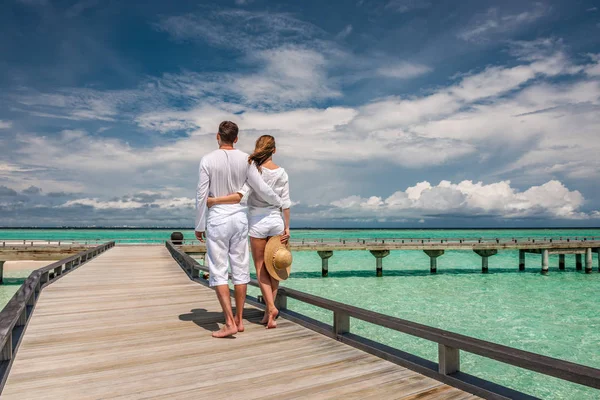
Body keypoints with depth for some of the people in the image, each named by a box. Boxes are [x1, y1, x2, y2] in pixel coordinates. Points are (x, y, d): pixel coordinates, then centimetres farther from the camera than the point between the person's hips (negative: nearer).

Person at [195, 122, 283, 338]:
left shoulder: (208, 160, -6)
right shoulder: (245, 160, 1)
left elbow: (202, 195, -7)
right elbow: (262, 189, 2)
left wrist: (199, 225, 2)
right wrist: (278, 202, 21)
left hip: (217, 219, -3)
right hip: (239, 217, 4)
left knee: (218, 271, 0)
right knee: (240, 268, 10)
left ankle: (230, 322, -5)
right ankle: (239, 319, 18)